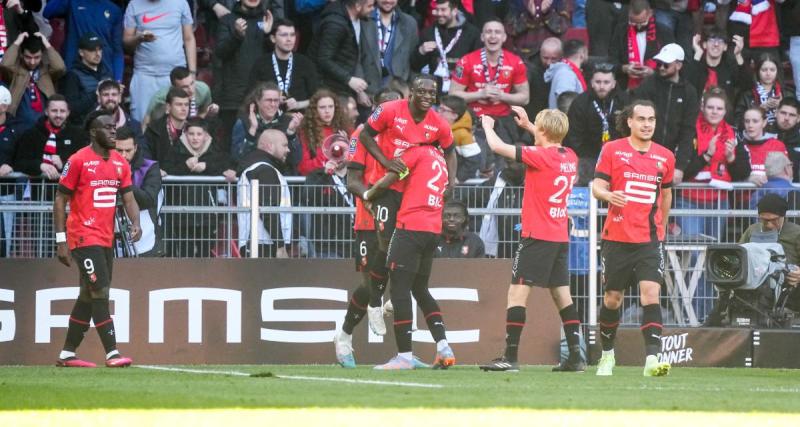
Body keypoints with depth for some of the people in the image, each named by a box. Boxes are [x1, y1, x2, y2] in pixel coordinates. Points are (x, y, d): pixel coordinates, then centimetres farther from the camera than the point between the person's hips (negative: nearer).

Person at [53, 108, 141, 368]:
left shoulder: (120, 163, 11)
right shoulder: (78, 161, -9)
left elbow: (128, 198, 9)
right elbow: (60, 200, -6)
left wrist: (135, 224, -12)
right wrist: (61, 241, -11)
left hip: (106, 239, 8)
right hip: (83, 237, -8)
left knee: (88, 298, 11)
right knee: (100, 291, -14)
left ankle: (67, 355, 19)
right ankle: (112, 354, -17)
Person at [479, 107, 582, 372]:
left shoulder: (540, 156, -15)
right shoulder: (570, 157, 7)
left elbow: (498, 147, -13)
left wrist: (487, 126, 6)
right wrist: (527, 125, 34)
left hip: (538, 236, -8)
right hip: (561, 238, 8)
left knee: (517, 292, -7)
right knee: (561, 294, 13)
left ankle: (510, 357, -12)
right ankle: (576, 357, 11)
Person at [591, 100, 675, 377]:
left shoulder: (665, 157, 7)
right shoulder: (612, 150, 0)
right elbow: (597, 186, -2)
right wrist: (608, 195, -25)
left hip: (650, 239, 1)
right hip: (617, 237, -1)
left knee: (651, 293, -16)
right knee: (612, 298, 8)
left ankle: (652, 358, -22)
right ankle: (607, 354, 29)